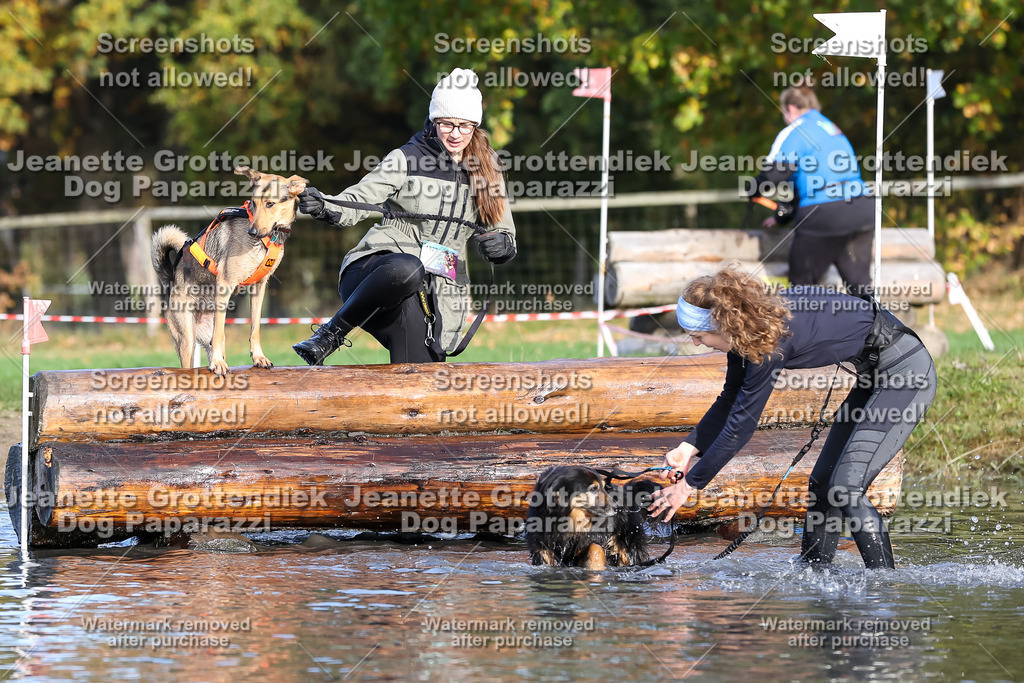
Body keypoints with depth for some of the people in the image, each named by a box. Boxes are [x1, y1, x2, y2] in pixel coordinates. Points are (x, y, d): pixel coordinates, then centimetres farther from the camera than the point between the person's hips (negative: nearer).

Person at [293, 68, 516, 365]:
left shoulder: (486, 171, 14)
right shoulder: (407, 159, 2)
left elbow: (506, 235, 20)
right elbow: (358, 201, -9)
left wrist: (501, 244, -5)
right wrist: (324, 207, -32)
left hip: (439, 293, 4)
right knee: (407, 269, -42)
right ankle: (331, 334, -21)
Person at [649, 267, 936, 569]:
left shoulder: (771, 340, -26)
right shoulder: (744, 331, 1)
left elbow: (741, 425, -22)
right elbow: (729, 401, 14)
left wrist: (690, 483, -15)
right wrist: (688, 449, 2)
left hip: (904, 369, -10)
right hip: (876, 373, 10)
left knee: (846, 487, -17)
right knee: (822, 481, 11)